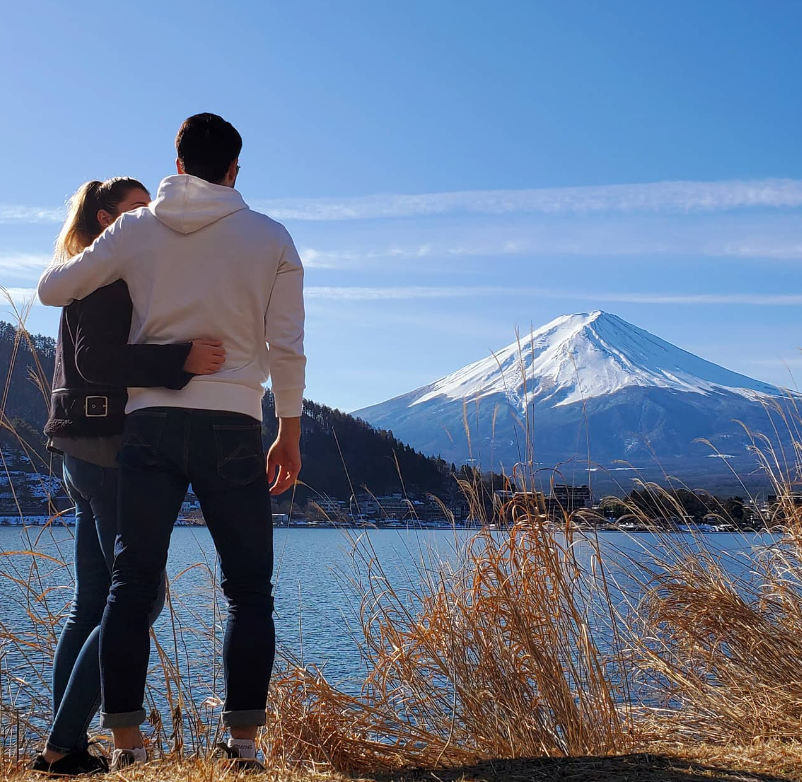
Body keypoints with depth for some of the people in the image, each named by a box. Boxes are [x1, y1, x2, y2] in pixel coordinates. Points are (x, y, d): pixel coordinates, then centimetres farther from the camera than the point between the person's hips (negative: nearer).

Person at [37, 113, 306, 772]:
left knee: (132, 584, 5)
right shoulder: (272, 239, 2)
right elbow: (287, 349, 0)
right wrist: (290, 435, 10)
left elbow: (52, 289, 11)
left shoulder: (135, 229, 5)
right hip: (233, 428, -1)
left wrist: (81, 266, 34)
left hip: (150, 423, 1)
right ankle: (244, 737, 5)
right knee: (249, 589, 8)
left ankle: (126, 740, 5)